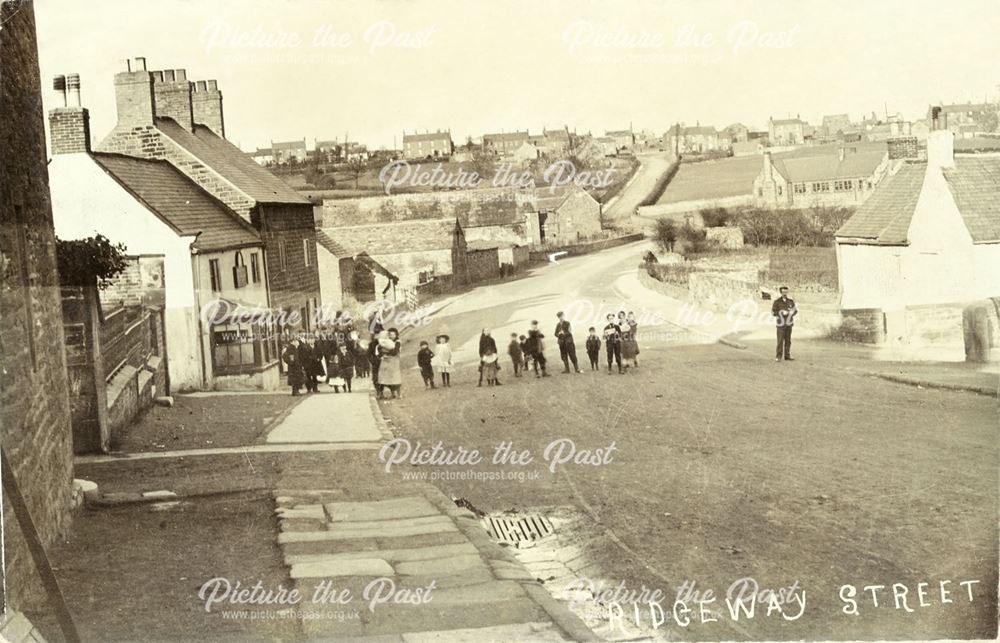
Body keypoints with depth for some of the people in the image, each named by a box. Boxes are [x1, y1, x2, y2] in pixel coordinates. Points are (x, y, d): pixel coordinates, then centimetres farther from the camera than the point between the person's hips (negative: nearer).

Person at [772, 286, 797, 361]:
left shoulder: (791, 301, 4)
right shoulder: (777, 301, -5)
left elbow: (796, 310, 8)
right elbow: (773, 312, -7)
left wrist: (792, 312, -15)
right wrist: (782, 313, -20)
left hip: (789, 323, 3)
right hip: (781, 323, -3)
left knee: (788, 340, 5)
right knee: (780, 340, -6)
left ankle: (787, 355, 11)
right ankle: (778, 356, -1)